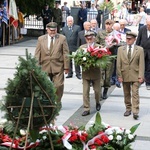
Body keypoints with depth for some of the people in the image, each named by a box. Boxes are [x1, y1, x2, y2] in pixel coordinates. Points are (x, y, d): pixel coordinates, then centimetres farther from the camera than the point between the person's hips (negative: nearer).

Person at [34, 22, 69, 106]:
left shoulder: (62, 38, 4)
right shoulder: (41, 39, 8)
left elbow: (66, 54, 1)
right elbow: (37, 54, 7)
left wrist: (66, 67, -3)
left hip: (58, 67, -2)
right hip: (45, 67, 2)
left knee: (58, 85, -5)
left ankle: (58, 102, 14)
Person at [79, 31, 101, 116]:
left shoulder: (99, 47, -1)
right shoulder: (82, 47, 6)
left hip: (96, 73, -1)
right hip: (86, 73, 1)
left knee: (97, 90, 9)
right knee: (85, 92, -2)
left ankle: (98, 103, 38)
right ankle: (86, 109, 5)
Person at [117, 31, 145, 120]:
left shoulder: (140, 50, 2)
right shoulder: (120, 49, 6)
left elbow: (141, 64, -2)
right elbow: (118, 64, 4)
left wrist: (141, 76, -9)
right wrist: (119, 75, -2)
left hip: (135, 76, -2)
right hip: (125, 75, 2)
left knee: (135, 94, -8)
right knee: (127, 94, 10)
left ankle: (135, 112, -10)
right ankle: (128, 109, 22)